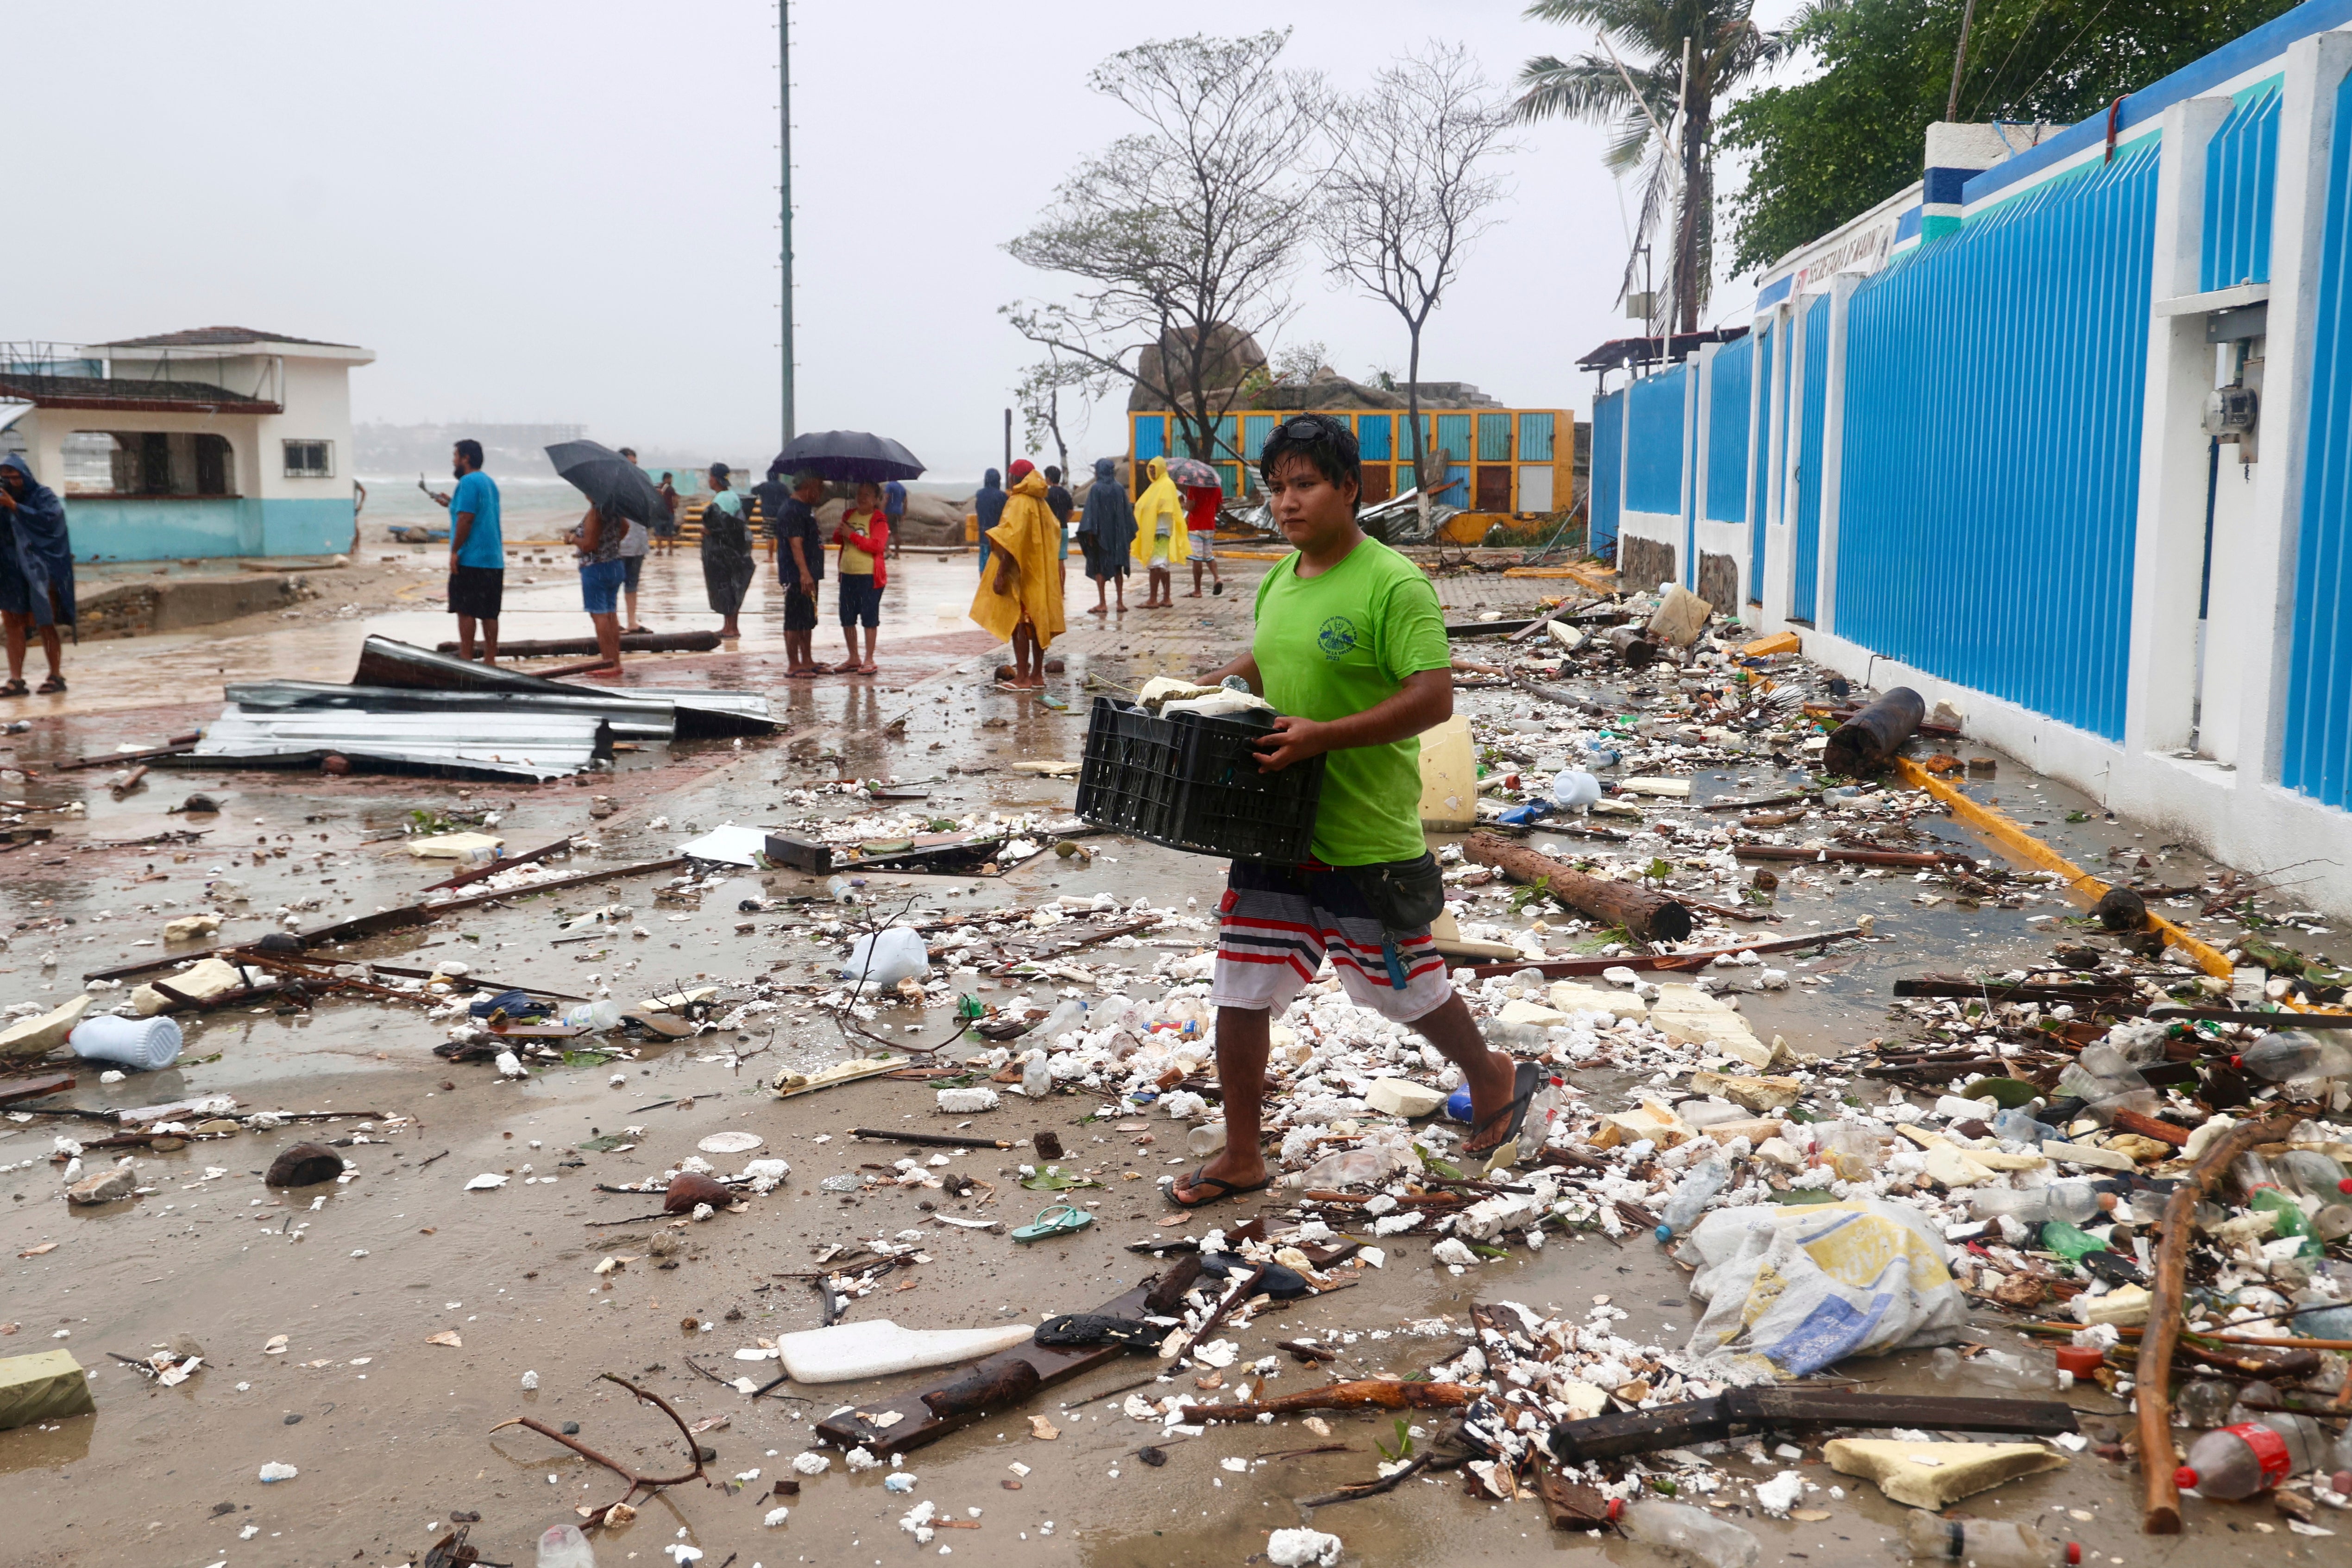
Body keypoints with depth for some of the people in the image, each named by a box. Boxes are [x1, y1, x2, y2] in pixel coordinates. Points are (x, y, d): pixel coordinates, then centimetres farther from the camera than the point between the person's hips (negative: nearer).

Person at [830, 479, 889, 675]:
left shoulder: (879, 520, -7)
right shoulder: (849, 515, 12)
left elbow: (877, 546, -19)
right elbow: (838, 540, 17)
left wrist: (852, 535, -20)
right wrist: (838, 532, -6)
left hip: (869, 576, -6)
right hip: (847, 574, 6)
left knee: (869, 618, 0)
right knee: (847, 619, 10)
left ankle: (869, 660, 7)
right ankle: (853, 659, 22)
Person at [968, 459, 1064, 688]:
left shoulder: (1018, 503, -14)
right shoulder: (1041, 504, 9)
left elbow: (1011, 541, -22)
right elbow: (1054, 531, 19)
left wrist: (1000, 574, -22)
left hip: (1019, 574, -8)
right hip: (1039, 574, 8)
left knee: (1018, 625, -6)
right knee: (1036, 622, 11)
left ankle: (1023, 678, -7)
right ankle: (1037, 675, 14)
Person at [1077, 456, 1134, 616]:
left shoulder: (1096, 489, -9)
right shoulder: (1120, 488, 3)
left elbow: (1092, 513, -13)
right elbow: (1127, 511, 6)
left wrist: (1090, 534, -10)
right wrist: (1128, 535, 12)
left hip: (1101, 535, -4)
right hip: (1118, 535, 4)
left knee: (1100, 568, 1)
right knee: (1118, 568, 10)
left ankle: (1103, 604, -3)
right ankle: (1120, 602, 9)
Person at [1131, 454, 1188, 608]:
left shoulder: (1167, 485, -10)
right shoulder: (1156, 485, 19)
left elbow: (1167, 509, -16)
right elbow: (1146, 507, 23)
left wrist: (1166, 530, -19)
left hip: (1160, 531, -10)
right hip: (1151, 531, 10)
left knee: (1156, 565, -11)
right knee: (1163, 566, 10)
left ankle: (1153, 600, -12)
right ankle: (1166, 599, 14)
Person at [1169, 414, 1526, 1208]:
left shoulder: (1394, 584, -16)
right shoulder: (1279, 582, 8)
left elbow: (1434, 697, -22)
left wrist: (1321, 736, -29)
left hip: (1366, 839, -7)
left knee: (1406, 989, 12)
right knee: (1238, 995, 6)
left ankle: (1493, 1077, 41)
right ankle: (1241, 1158, 21)